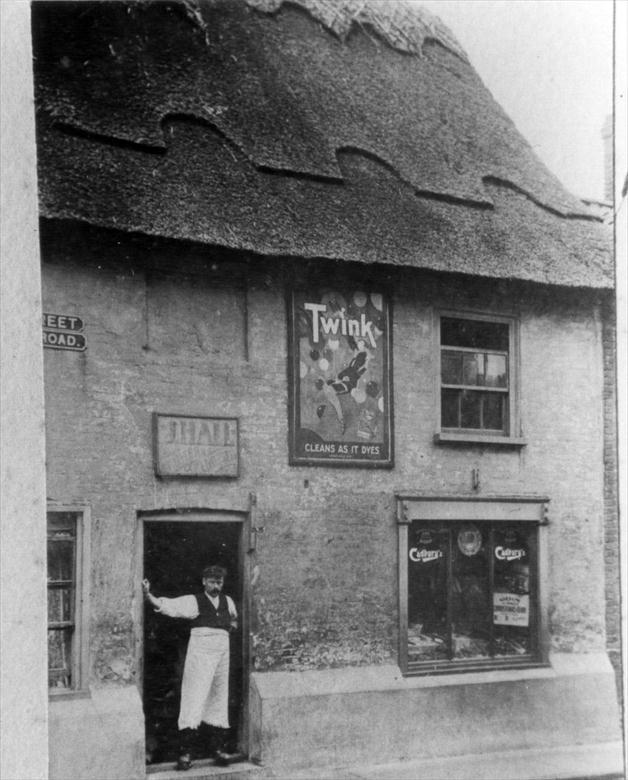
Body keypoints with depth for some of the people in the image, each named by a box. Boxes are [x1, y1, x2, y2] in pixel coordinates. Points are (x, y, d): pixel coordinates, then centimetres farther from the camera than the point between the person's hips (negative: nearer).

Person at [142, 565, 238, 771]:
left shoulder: (228, 601, 13)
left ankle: (218, 748, 20)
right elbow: (169, 606, -16)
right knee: (194, 700, -9)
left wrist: (233, 623, 11)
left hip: (222, 654, 5)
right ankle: (184, 752, -7)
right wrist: (148, 595, -32)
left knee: (219, 701, 11)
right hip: (199, 655, -5)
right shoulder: (194, 601, -2)